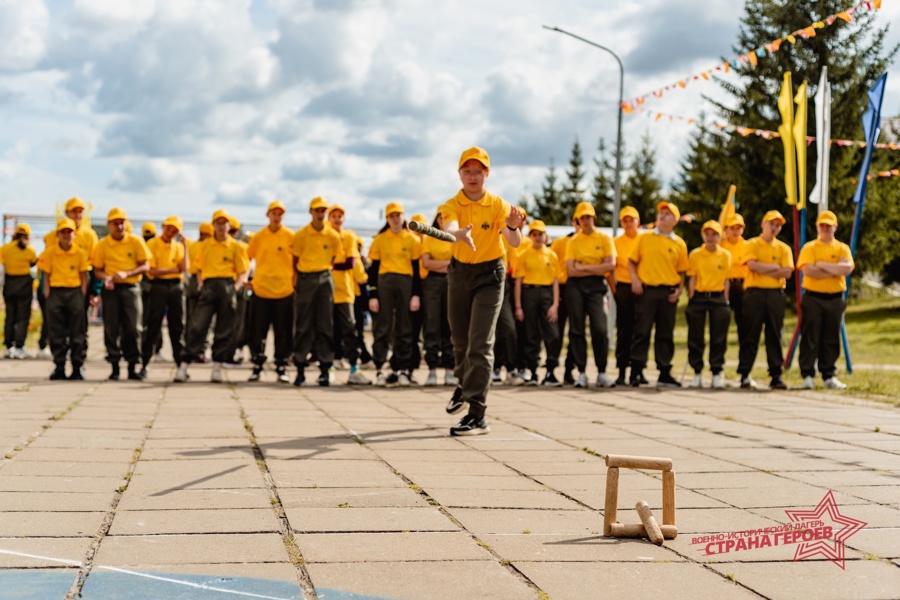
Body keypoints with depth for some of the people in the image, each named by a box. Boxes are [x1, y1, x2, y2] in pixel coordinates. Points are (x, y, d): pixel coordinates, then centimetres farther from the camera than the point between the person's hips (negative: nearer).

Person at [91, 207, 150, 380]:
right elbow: (97, 270, 6)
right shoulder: (102, 245, 3)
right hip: (111, 289, 1)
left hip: (131, 288, -1)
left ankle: (132, 366, 4)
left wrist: (126, 274, -14)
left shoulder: (136, 241, 0)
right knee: (111, 328, 1)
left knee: (134, 327, -3)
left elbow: (145, 266, 0)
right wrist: (106, 278, -16)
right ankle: (114, 366, 8)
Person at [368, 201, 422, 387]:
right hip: (384, 283, 0)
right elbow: (373, 269, 6)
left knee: (405, 328, 2)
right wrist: (372, 295, -1)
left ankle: (402, 369, 7)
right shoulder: (380, 239, 7)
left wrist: (416, 294, -1)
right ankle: (379, 369, 0)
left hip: (406, 283, 1)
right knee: (383, 327, -2)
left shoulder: (412, 239, 8)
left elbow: (416, 269, 7)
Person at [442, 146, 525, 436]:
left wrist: (512, 227, -47)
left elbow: (515, 243, -24)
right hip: (459, 272, 3)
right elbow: (449, 227, -30)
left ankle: (477, 414, -15)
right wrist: (461, 234, -54)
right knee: (460, 338, 18)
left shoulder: (498, 205, -11)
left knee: (480, 344, -13)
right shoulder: (452, 205, -7)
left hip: (490, 275, -3)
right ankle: (464, 385, 48)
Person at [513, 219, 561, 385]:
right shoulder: (523, 255, 5)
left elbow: (555, 281, 7)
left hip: (547, 293, 1)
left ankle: (550, 372, -4)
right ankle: (532, 372, 11)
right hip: (529, 292, -1)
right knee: (531, 334, 3)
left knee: (552, 334, -8)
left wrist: (555, 304, -3)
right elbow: (518, 281, 3)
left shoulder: (552, 255, 9)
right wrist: (518, 306, -3)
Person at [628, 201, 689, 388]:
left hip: (668, 293, 1)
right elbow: (632, 261, 7)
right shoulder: (644, 238, 6)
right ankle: (636, 372, 0)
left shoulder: (679, 244, 8)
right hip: (646, 290, -1)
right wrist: (634, 279, -7)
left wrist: (679, 289, -2)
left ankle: (664, 373, 11)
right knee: (642, 332, -2)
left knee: (666, 334, 6)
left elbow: (681, 272, 12)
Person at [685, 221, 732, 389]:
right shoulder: (695, 254, 3)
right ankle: (697, 373, 11)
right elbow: (692, 279, 3)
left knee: (718, 338, 1)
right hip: (698, 298, 0)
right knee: (696, 337, 2)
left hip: (718, 298, 0)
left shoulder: (725, 255, 5)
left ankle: (717, 374, 8)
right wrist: (691, 302, -2)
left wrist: (725, 302, 1)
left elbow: (726, 280, 6)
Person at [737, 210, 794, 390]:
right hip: (754, 294, -2)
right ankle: (744, 374, 0)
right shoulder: (751, 245, 6)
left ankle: (776, 375, 3)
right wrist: (775, 267, -5)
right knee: (751, 335, -2)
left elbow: (787, 272, -1)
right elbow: (752, 265, -12)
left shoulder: (783, 248, 12)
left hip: (776, 295, 2)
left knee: (775, 336, 2)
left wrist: (763, 270, -7)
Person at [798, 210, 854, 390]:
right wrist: (835, 270, -11)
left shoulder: (842, 248, 8)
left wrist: (822, 264, -12)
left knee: (831, 339, 7)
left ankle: (828, 376, 14)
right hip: (813, 299, -2)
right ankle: (808, 375, 0)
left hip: (835, 299, 2)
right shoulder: (809, 248, 2)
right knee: (810, 338, -3)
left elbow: (847, 268, -11)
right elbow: (808, 270, -14)